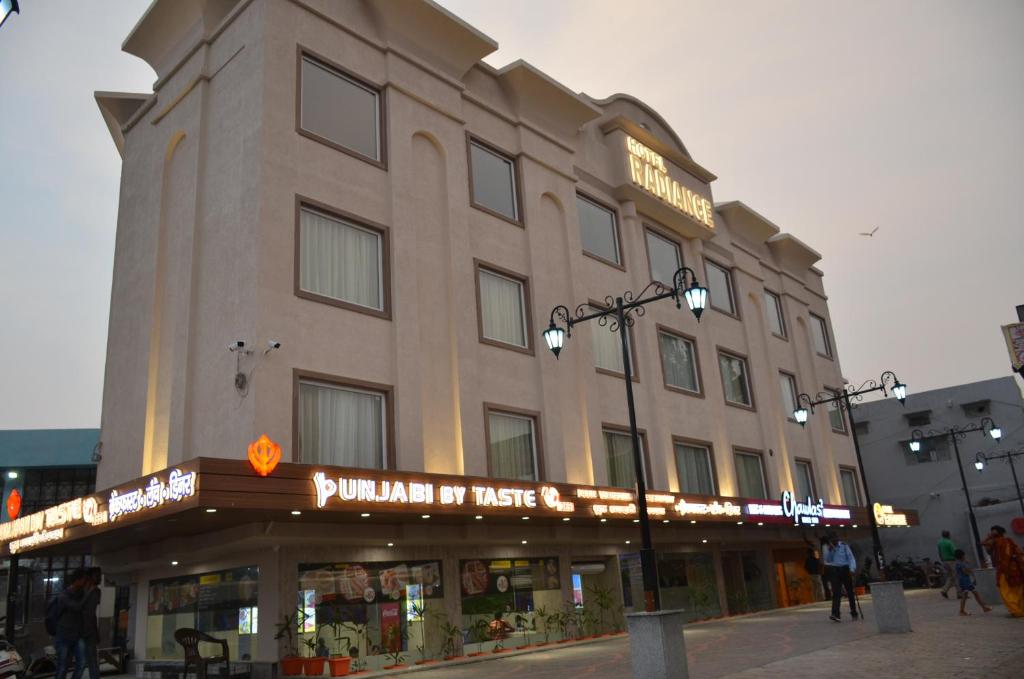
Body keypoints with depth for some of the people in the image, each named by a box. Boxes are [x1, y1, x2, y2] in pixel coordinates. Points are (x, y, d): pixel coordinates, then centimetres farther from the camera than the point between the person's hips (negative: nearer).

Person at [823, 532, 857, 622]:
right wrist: (829, 550, -9)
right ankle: (835, 614, -19)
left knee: (850, 592, 8)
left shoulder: (844, 546, 1)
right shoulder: (828, 548, 9)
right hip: (835, 571, 1)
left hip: (845, 569, -1)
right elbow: (827, 560, 1)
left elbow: (851, 558, -3)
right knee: (836, 593, -10)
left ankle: (854, 613, 21)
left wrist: (852, 569, -17)